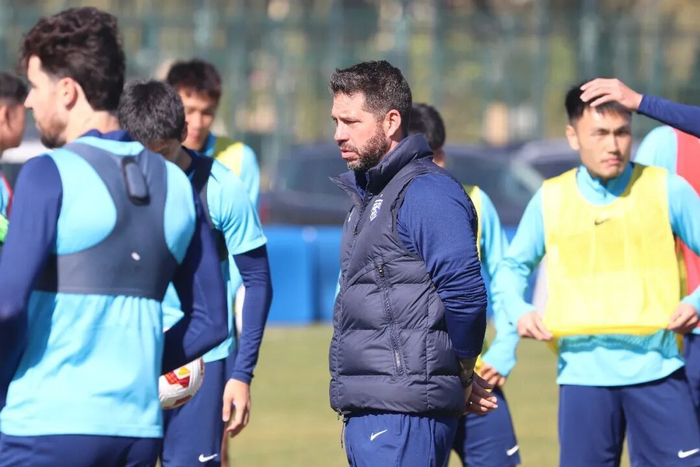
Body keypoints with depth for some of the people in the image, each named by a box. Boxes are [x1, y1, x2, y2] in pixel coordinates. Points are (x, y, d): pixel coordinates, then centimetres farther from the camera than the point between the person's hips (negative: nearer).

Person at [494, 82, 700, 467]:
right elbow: (512, 267, 16)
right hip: (583, 371, 1)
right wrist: (519, 311, -3)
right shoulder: (550, 200, 5)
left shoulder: (667, 190, 1)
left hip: (657, 367, -1)